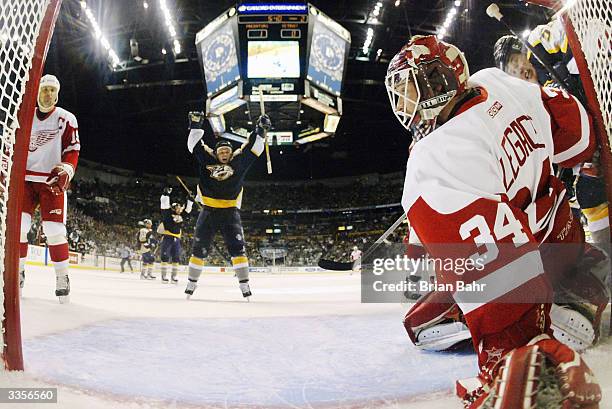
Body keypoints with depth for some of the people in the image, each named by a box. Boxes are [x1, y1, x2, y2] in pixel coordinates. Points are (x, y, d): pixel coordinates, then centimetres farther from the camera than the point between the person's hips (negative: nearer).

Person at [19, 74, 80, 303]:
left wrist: (65, 171, -20)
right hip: (26, 179, 4)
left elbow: (72, 151, -4)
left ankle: (62, 278, 0)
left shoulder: (66, 119, 0)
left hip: (53, 181, -3)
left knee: (54, 230, -10)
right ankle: (17, 271, 9)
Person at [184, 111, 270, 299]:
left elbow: (252, 148, 7)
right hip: (208, 212, 1)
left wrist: (260, 130, 1)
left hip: (230, 212, -1)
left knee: (237, 247, -9)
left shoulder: (238, 163, 9)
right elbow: (196, 145, 9)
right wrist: (195, 125, 3)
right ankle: (192, 282, 16)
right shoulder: (207, 161, 10)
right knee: (199, 248, 4)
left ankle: (244, 284, -5)